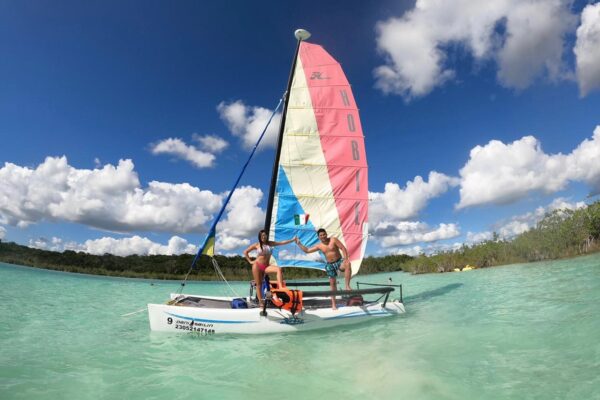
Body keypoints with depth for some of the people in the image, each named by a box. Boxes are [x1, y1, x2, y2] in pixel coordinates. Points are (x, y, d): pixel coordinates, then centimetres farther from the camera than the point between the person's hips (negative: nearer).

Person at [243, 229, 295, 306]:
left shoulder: (270, 243, 7)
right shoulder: (256, 245, 2)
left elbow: (282, 242, 0)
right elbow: (245, 252, 9)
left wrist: (292, 240, -8)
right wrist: (250, 261, 2)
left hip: (266, 266, 2)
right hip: (257, 266, -1)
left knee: (279, 269, -26)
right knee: (258, 284, -2)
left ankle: (280, 288, -39)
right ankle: (260, 302, 5)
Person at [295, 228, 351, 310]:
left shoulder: (333, 240, -7)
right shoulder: (319, 246, 4)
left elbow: (343, 248, -11)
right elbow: (307, 250, 9)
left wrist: (345, 258, -23)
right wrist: (299, 243, 4)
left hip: (339, 261, -3)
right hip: (330, 265, 3)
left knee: (348, 264, -36)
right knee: (332, 283, 4)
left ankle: (347, 286, -30)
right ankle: (333, 304, 14)